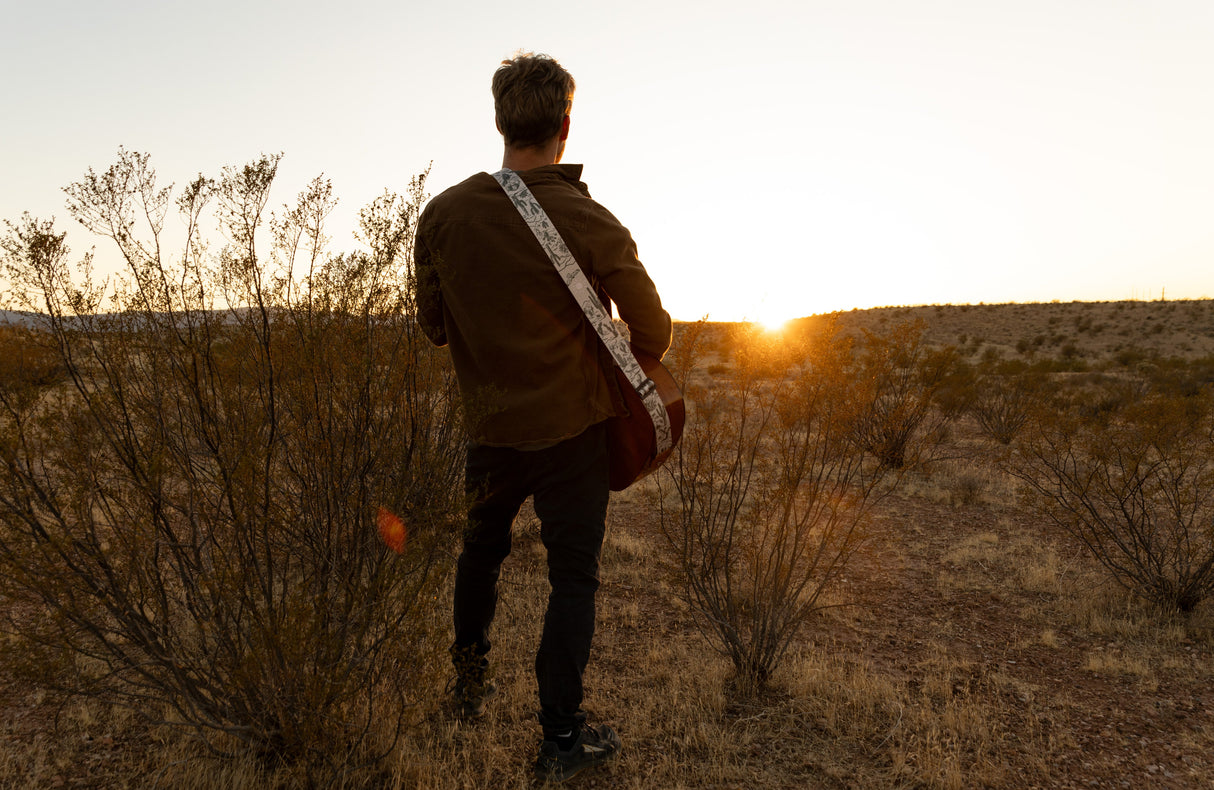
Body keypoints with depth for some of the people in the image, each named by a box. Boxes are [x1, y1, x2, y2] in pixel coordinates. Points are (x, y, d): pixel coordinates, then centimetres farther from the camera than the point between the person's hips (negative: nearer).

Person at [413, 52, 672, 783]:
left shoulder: (444, 215, -6)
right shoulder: (591, 224, -16)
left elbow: (434, 325, 4)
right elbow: (654, 332, -10)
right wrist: (628, 375, 10)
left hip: (490, 425, 4)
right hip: (572, 427, -3)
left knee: (482, 549, 26)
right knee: (573, 576, 9)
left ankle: (471, 682, 44)